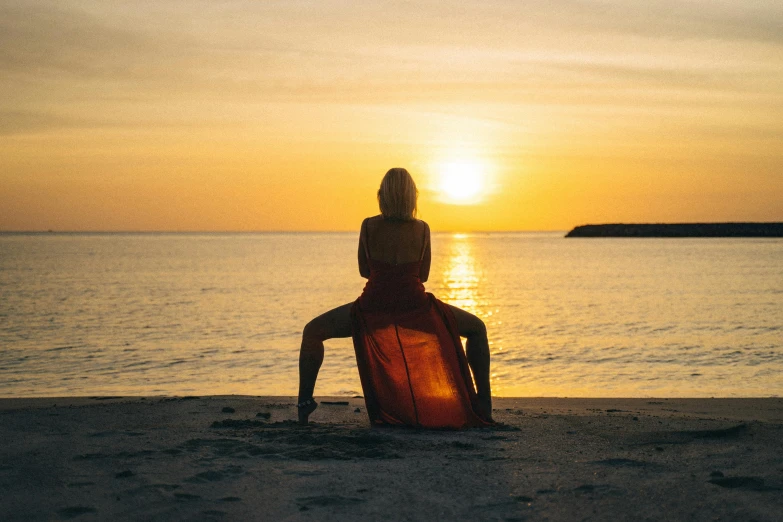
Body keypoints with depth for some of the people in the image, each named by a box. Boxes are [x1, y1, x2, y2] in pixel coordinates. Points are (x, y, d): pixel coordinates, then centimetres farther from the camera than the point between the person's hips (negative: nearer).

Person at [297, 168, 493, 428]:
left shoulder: (369, 226, -2)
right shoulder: (421, 228, -1)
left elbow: (364, 270, 9)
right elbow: (423, 275, 9)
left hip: (373, 311, 0)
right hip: (416, 310, 0)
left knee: (313, 331, 21)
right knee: (477, 328, 23)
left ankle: (305, 400, 7)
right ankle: (484, 404, 16)